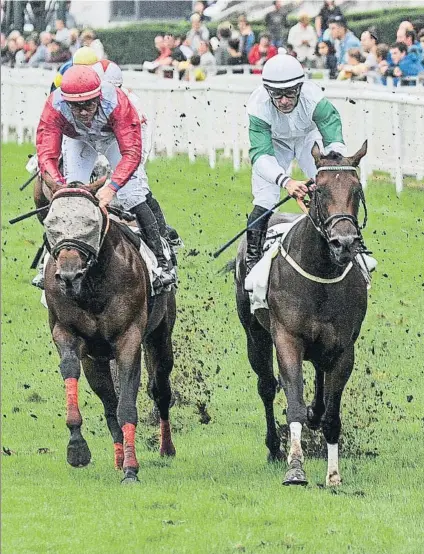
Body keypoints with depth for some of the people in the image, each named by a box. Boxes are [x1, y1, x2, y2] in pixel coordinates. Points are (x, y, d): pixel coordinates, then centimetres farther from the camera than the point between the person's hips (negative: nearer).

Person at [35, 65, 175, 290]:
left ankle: (161, 263, -8)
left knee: (132, 197, -14)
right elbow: (46, 154, -41)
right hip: (78, 140, 2)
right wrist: (59, 185, -59)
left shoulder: (117, 103, -44)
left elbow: (131, 152, -46)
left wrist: (112, 187, -59)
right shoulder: (55, 107, -39)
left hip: (116, 137, -2)